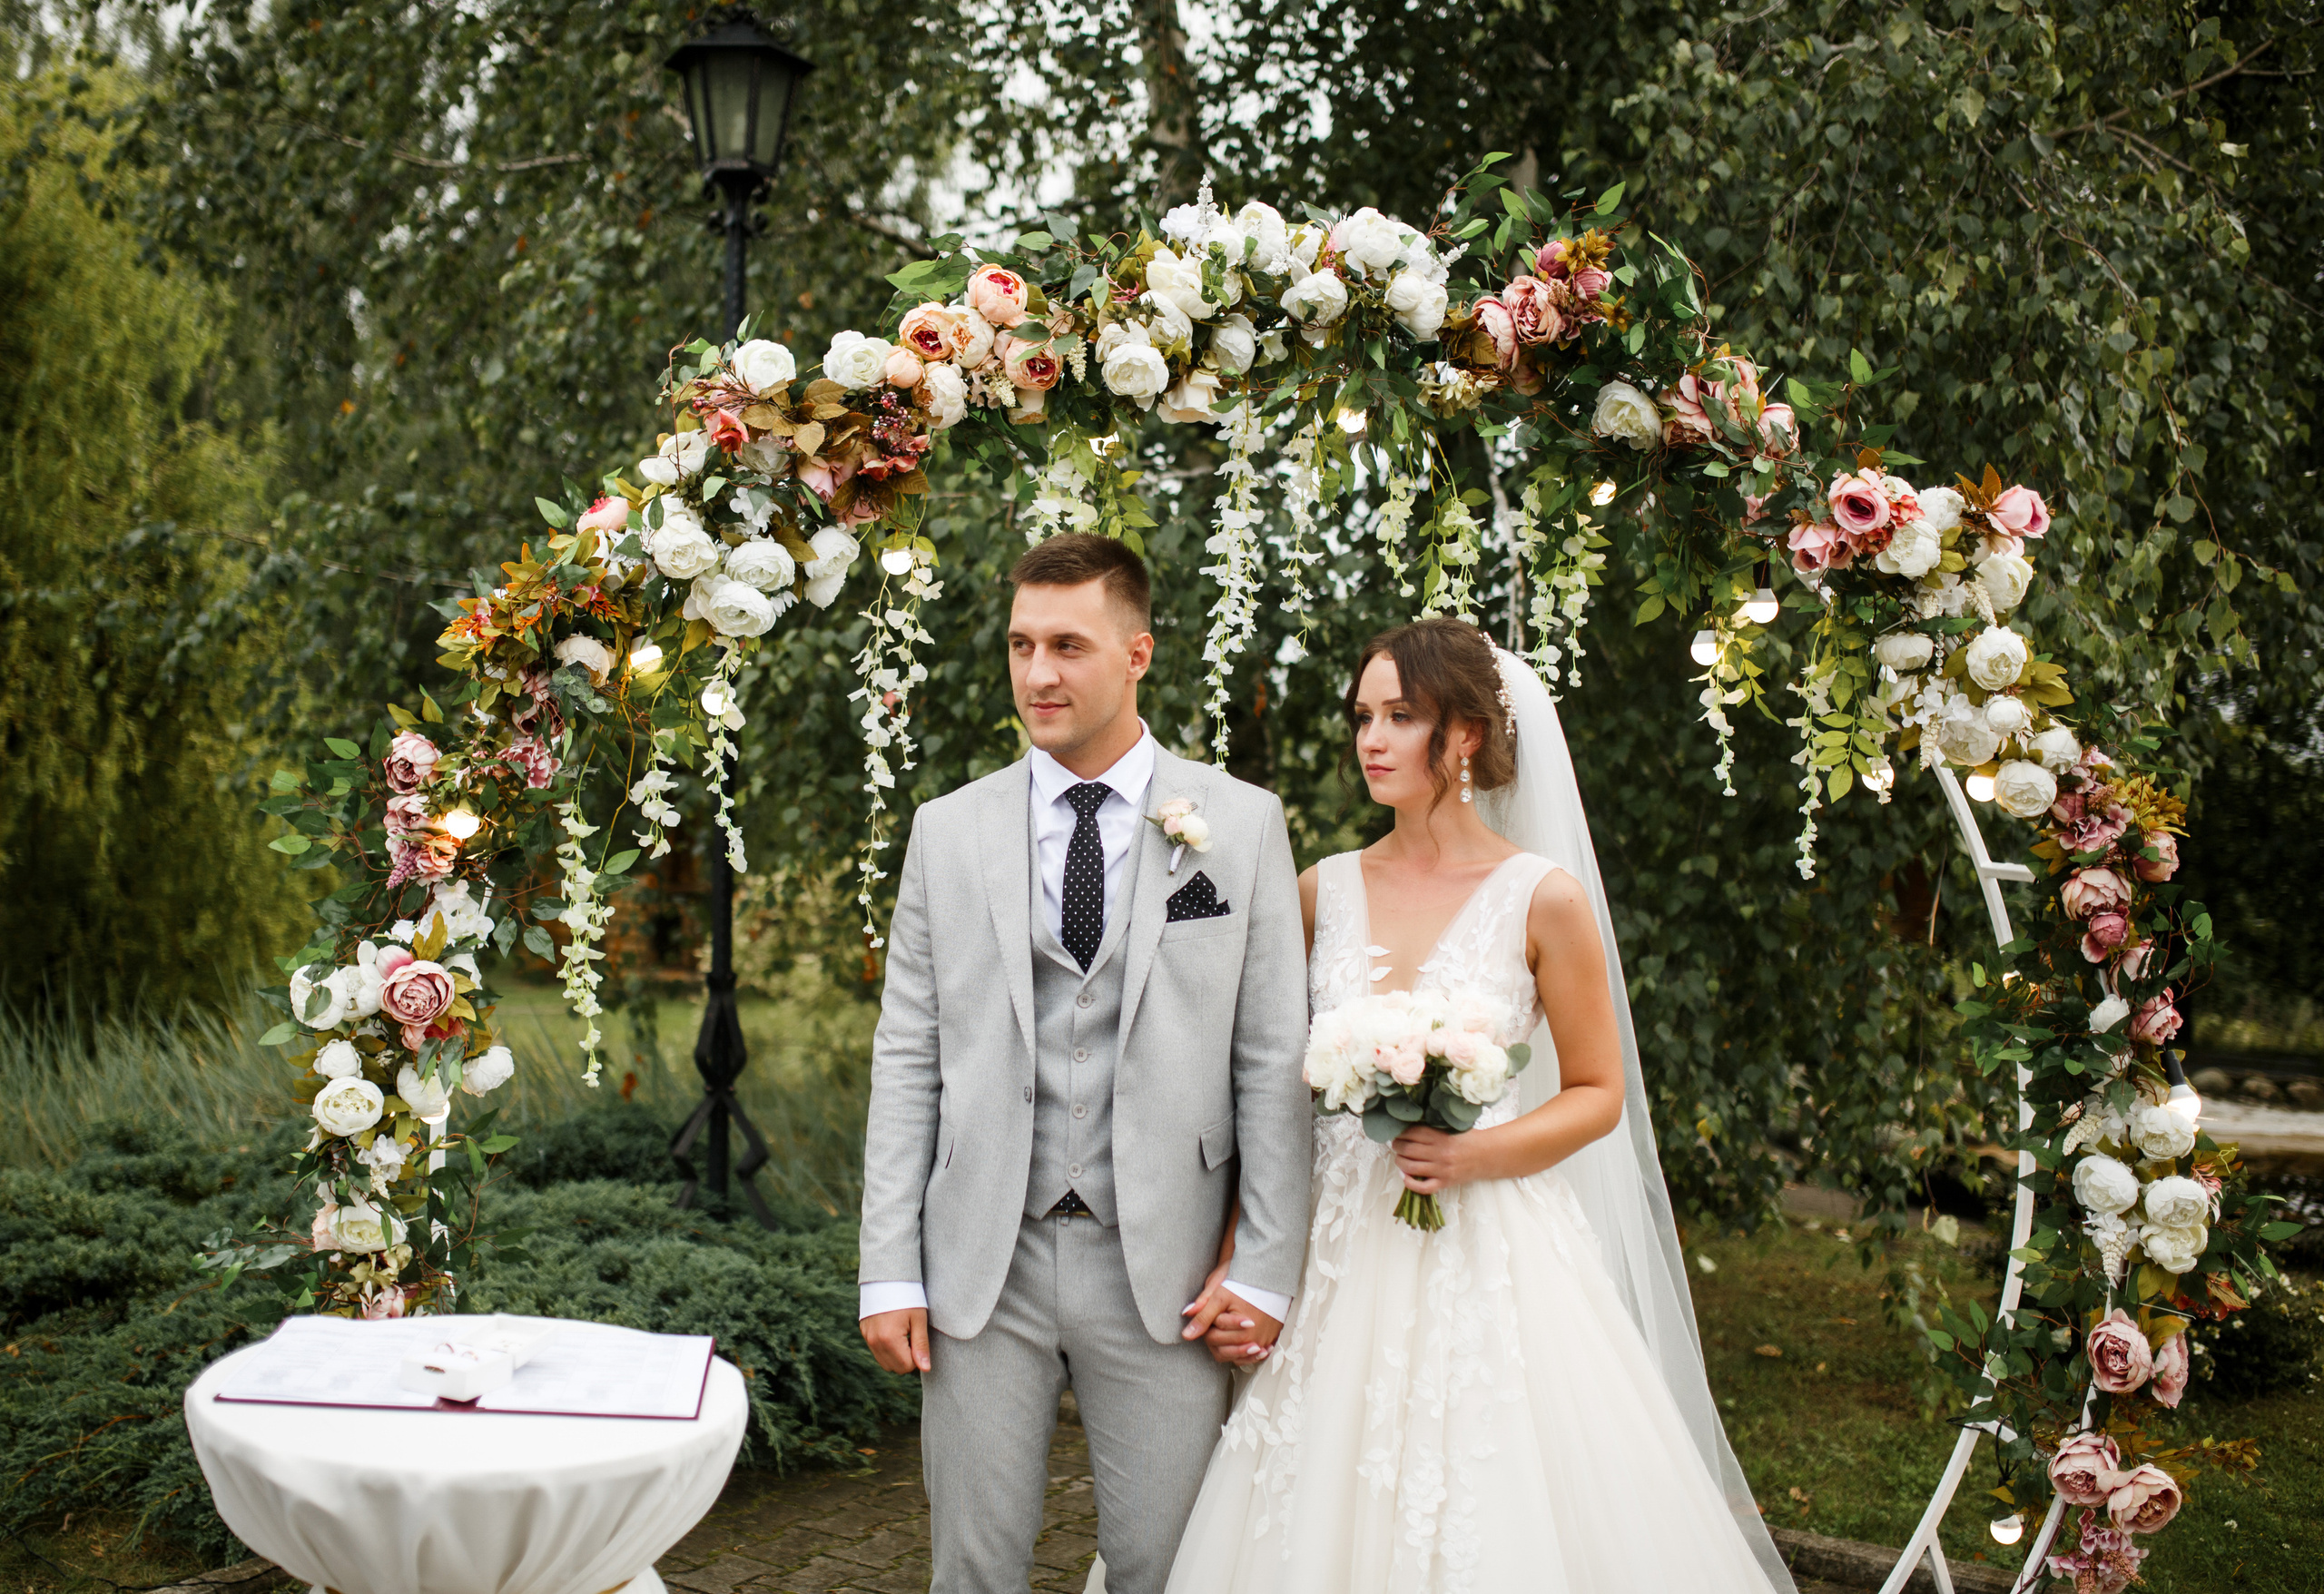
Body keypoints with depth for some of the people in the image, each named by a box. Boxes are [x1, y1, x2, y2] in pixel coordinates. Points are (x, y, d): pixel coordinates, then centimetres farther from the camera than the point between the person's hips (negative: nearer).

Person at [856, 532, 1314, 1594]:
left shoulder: (1242, 825, 1)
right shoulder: (949, 830, 5)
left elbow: (1272, 1058, 0)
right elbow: (906, 1060, 5)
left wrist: (1267, 1267, -4)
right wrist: (889, 1272, -1)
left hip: (1163, 1270, -1)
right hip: (982, 1265, 2)